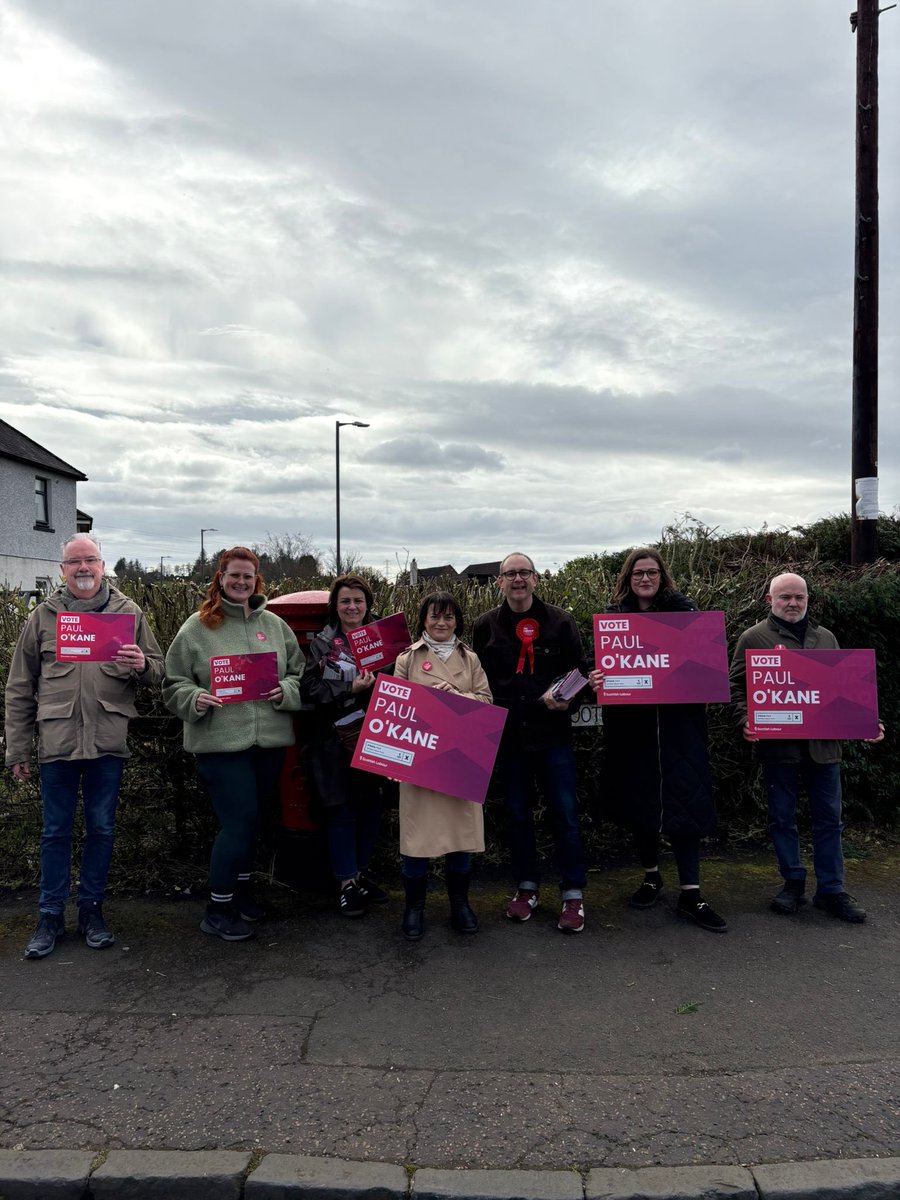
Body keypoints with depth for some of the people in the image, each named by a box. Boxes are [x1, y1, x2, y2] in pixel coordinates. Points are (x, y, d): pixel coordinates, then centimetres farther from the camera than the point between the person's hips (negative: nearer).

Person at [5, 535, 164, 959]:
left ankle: (91, 910, 25)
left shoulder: (127, 612, 6)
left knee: (101, 828, 9)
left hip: (108, 740, 0)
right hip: (56, 740, 0)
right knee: (56, 831, 9)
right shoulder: (43, 616, 7)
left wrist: (141, 665, -17)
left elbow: (158, 672, 8)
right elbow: (19, 689, 9)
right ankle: (50, 916, 22)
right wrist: (17, 749, 6)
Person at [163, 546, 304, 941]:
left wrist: (285, 691, -9)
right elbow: (174, 685, 0)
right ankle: (218, 910, 11)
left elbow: (299, 674, 11)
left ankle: (240, 886, 37)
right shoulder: (197, 627, -1)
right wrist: (195, 700, -19)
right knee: (239, 821, -6)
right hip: (220, 742, -4)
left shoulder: (274, 625, 10)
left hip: (270, 740, 5)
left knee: (252, 818, 16)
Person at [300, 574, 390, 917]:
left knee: (371, 806, 10)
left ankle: (361, 873, 27)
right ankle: (347, 884, 14)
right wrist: (351, 689, -21)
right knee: (341, 810, 2)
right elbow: (310, 691, -10)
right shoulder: (322, 644, 0)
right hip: (336, 740, -3)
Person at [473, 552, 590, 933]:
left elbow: (580, 671, 3)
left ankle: (573, 894, 14)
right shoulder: (486, 626, 4)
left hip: (553, 734, -1)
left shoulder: (560, 622, 1)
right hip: (508, 735, 2)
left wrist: (565, 698, -16)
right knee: (517, 814, 12)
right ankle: (527, 887, 27)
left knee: (565, 813, 2)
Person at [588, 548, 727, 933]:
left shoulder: (684, 610, 5)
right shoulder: (613, 616, 6)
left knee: (683, 799, -3)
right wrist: (596, 680, -20)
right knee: (638, 799, 9)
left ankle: (690, 894, 4)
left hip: (678, 723, -1)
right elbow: (602, 663, 3)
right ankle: (650, 876, 29)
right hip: (630, 724, 1)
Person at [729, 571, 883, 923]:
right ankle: (793, 884, 21)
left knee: (829, 819, 8)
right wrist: (745, 720, -17)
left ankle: (831, 890, 18)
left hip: (823, 745, 4)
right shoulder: (753, 638, 0)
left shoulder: (826, 638, 15)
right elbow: (737, 686, -2)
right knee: (782, 818, 7)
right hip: (778, 745, -3)